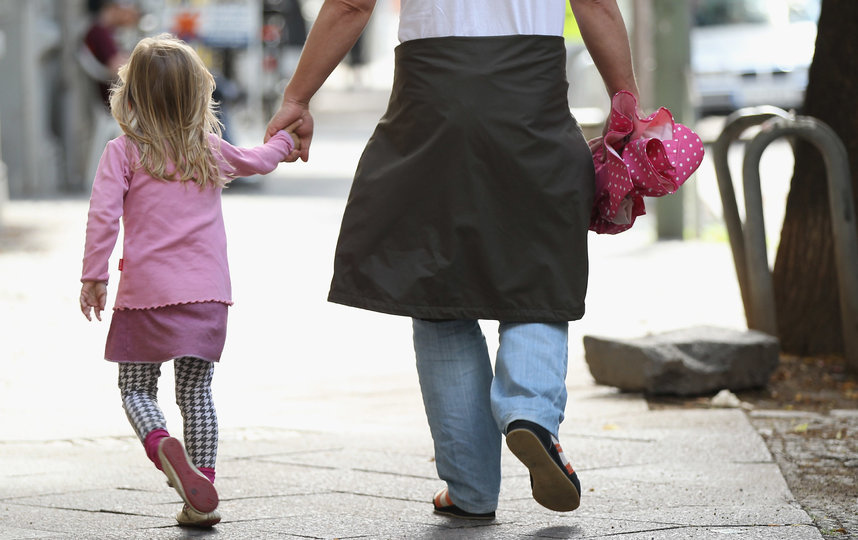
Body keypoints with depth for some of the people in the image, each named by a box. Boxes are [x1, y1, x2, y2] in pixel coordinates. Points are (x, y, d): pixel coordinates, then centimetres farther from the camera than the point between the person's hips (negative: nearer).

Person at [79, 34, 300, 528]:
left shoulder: (124, 152, -2)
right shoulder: (211, 151, 10)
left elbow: (103, 215, -11)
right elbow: (260, 160, 29)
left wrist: (94, 275, -4)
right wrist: (285, 139, 50)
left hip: (146, 292, -3)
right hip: (207, 293, 3)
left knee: (137, 389, 7)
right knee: (197, 391, 10)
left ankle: (161, 445, -23)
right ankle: (203, 493, 5)